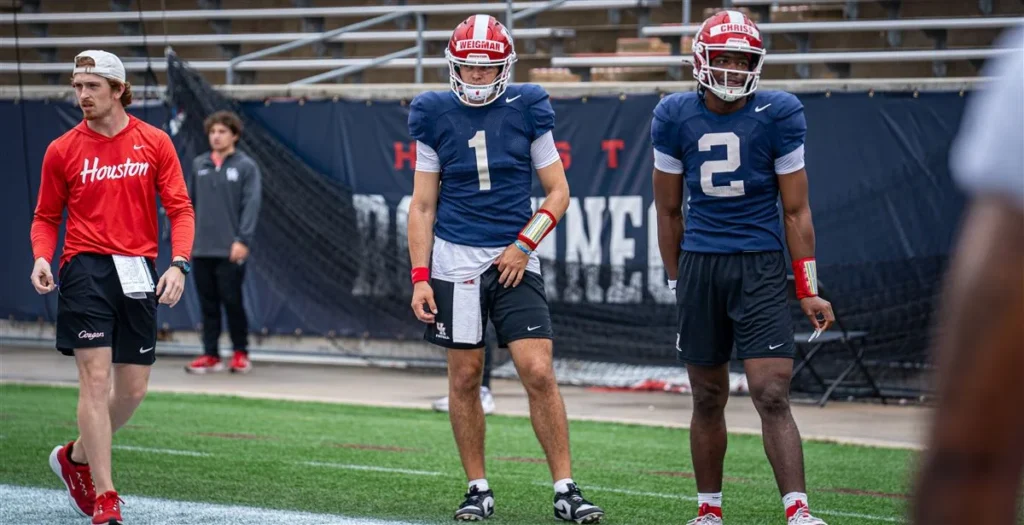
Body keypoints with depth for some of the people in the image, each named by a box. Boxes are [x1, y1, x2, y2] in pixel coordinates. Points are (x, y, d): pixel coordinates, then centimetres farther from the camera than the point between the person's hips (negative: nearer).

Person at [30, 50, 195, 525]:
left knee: (133, 388, 7)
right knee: (96, 377, -11)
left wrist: (178, 264, -12)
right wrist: (42, 258, -9)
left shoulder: (154, 143, 4)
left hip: (138, 272, 2)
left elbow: (180, 208, 2)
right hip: (86, 270, -2)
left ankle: (76, 458, 34)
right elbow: (46, 216, 10)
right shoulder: (62, 151, 2)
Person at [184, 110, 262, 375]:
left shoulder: (246, 166, -1)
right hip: (201, 249, 4)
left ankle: (240, 353, 11)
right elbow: (191, 202, 14)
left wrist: (243, 240, -16)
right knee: (208, 304, 6)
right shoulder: (199, 165, 12)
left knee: (232, 301, -2)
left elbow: (251, 204, -8)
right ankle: (210, 355, 10)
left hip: (229, 251, -4)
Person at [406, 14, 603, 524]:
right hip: (455, 260, 1)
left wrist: (524, 246, -8)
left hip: (514, 259, -1)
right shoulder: (435, 117, 2)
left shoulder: (526, 111, 1)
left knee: (539, 372, -9)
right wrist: (420, 277, -2)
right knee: (465, 377, 5)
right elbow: (422, 205, 5)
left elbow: (558, 191, 5)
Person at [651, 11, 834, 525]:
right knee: (708, 399, 10)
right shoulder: (675, 117, 1)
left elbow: (795, 210, 1)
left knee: (772, 397, -12)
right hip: (700, 265, 2)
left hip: (760, 267, -2)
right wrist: (677, 282, 13)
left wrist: (809, 290, -1)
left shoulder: (777, 115, -4)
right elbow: (668, 210, 11)